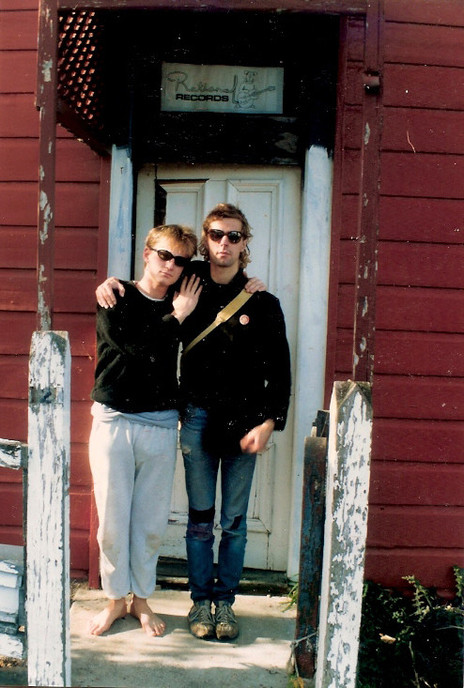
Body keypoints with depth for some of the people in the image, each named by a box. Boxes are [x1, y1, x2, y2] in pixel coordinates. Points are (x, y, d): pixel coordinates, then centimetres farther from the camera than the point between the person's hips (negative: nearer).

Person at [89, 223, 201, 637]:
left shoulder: (184, 305, 8)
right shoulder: (116, 299, -1)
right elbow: (133, 345, -15)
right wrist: (175, 318, -8)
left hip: (161, 425, 2)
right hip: (114, 421, -2)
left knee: (152, 521, 9)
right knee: (113, 517, 5)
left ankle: (141, 599, 27)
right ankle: (115, 599, 24)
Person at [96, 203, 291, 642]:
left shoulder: (262, 303, -1)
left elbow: (279, 370, 1)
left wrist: (268, 423, -7)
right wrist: (110, 284, 0)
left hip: (244, 421, -1)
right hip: (197, 417, 1)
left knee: (234, 520, 8)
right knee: (199, 517, 8)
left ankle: (225, 601, 23)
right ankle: (201, 601, 23)